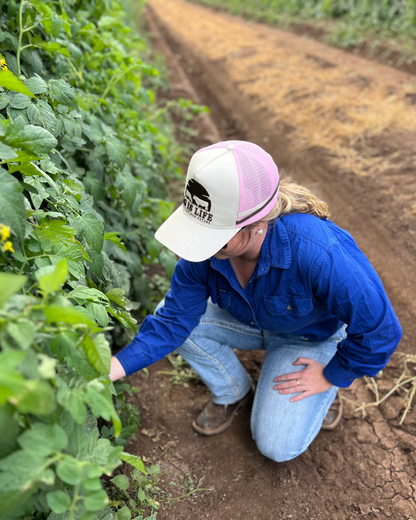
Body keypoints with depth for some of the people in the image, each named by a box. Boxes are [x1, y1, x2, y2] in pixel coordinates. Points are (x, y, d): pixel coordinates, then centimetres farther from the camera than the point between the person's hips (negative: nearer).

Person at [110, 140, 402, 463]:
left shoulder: (320, 253, -43)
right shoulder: (205, 245, -28)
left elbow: (380, 330, -29)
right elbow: (173, 321, -20)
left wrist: (331, 377, -15)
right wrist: (111, 369, -30)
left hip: (312, 336, -4)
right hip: (246, 319, 4)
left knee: (277, 446, -13)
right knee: (166, 314, -18)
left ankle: (324, 392, 19)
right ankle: (233, 393, 6)